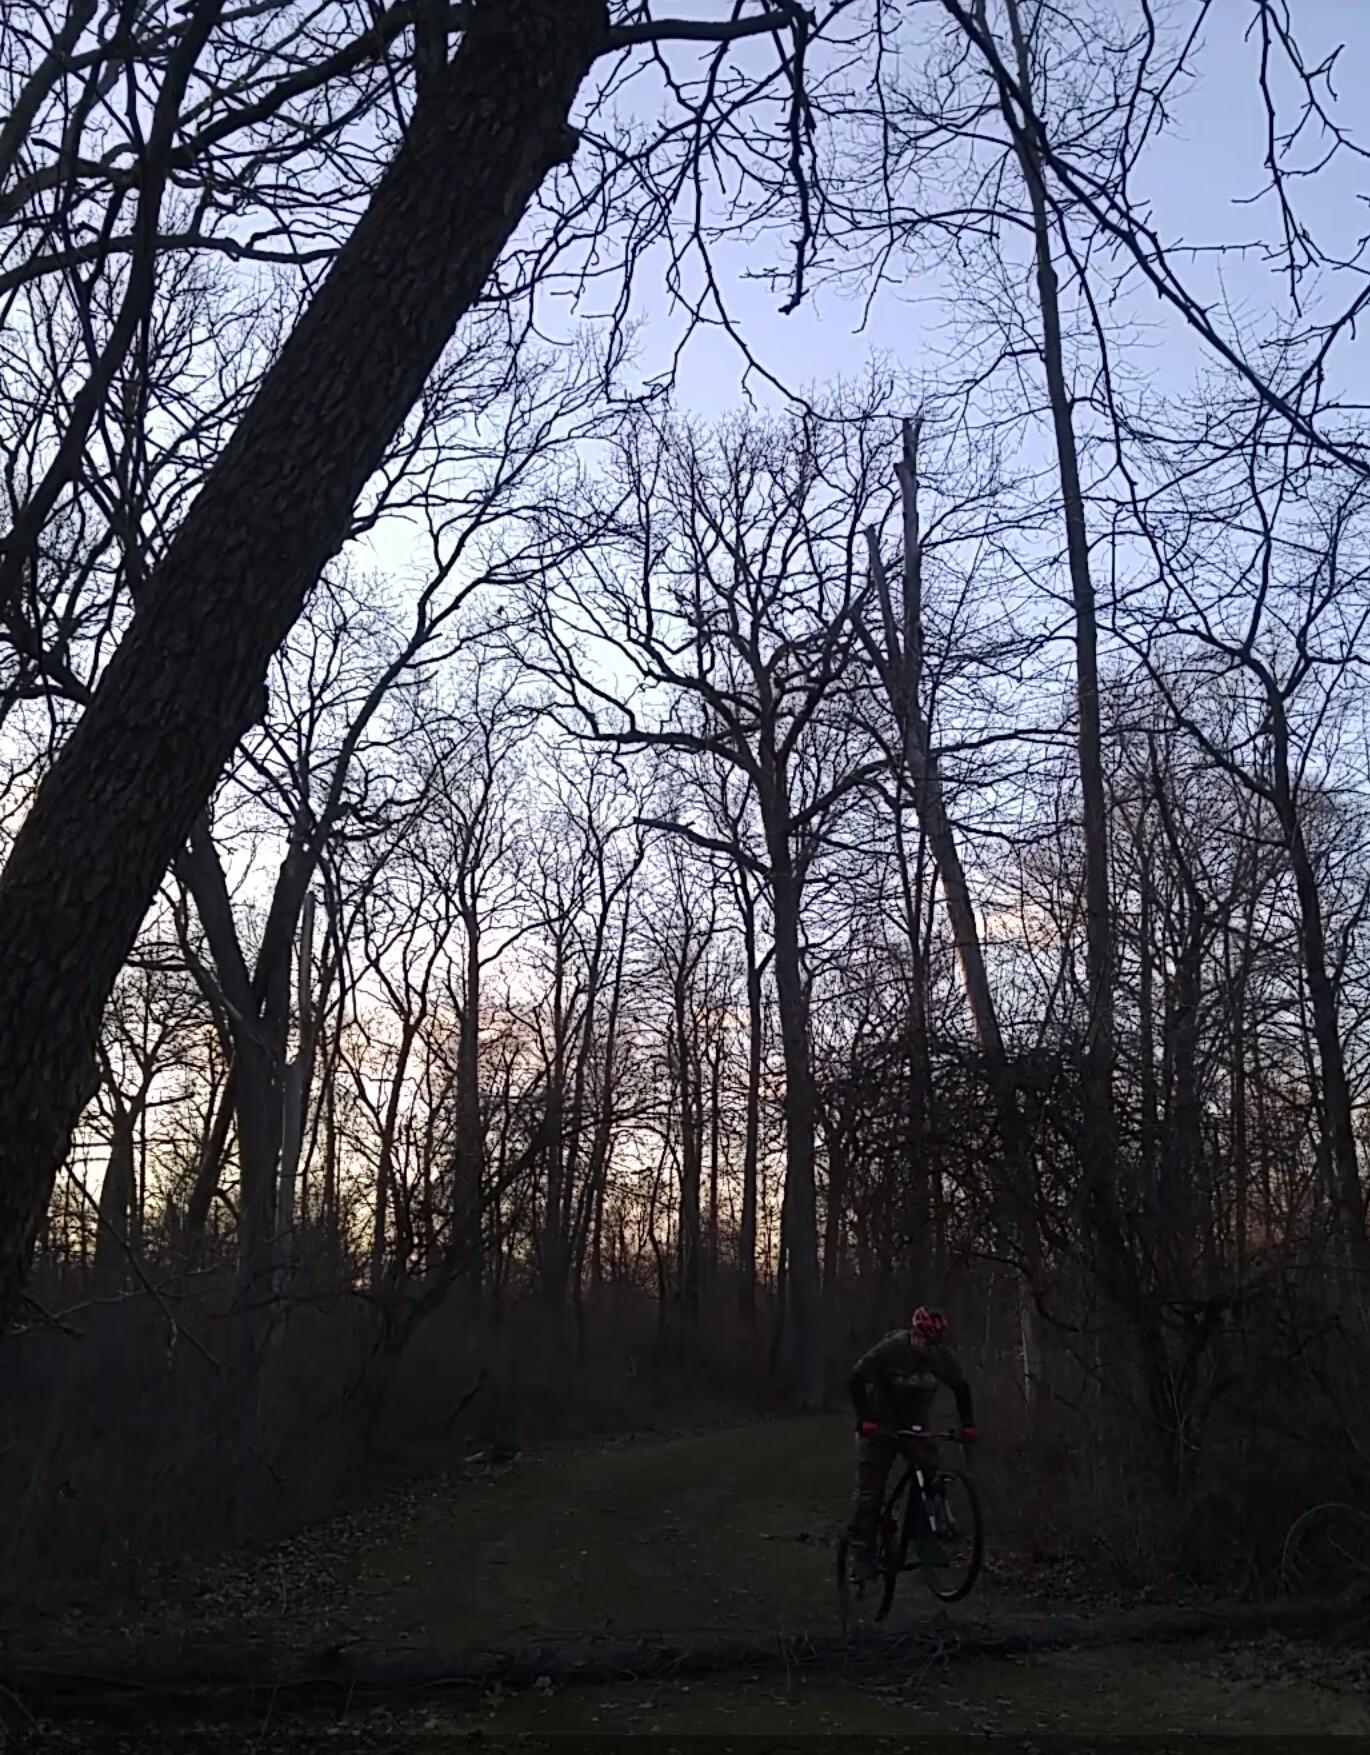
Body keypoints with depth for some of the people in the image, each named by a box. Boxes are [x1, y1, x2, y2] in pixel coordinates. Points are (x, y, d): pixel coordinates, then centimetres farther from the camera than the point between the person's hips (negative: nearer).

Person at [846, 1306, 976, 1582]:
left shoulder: (943, 1356, -11)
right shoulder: (890, 1349, -24)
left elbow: (961, 1388, 4)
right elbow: (855, 1380, -20)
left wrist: (967, 1424, -6)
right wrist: (864, 1419, -27)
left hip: (916, 1427, 4)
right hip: (880, 1427, -4)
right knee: (870, 1492, -7)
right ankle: (862, 1556, -1)